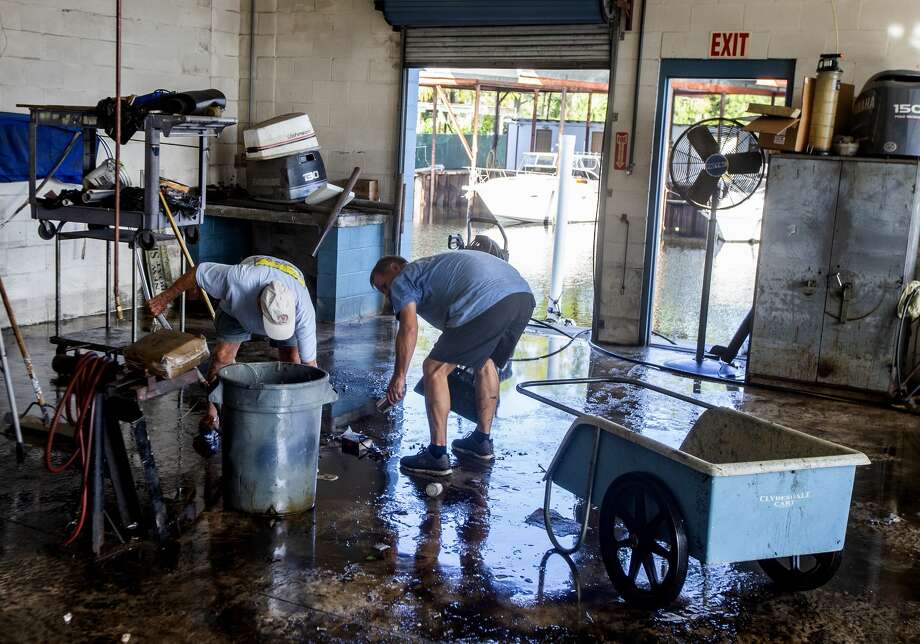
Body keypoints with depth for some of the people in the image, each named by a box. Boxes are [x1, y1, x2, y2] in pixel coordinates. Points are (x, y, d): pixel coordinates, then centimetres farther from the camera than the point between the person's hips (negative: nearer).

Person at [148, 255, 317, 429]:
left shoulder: (303, 310, -43)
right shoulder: (239, 279, -47)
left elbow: (309, 362, -35)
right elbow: (197, 272, -29)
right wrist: (164, 298, -17)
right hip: (237, 306, 0)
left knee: (292, 359, -17)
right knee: (223, 355, -12)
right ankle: (212, 412, 3)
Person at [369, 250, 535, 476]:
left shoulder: (402, 280, 16)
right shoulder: (432, 265, 42)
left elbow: (409, 328, -2)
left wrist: (398, 376, 4)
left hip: (486, 302, -9)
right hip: (524, 296, 9)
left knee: (434, 369, 4)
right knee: (486, 362, 30)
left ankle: (437, 455, 7)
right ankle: (482, 441, 37)